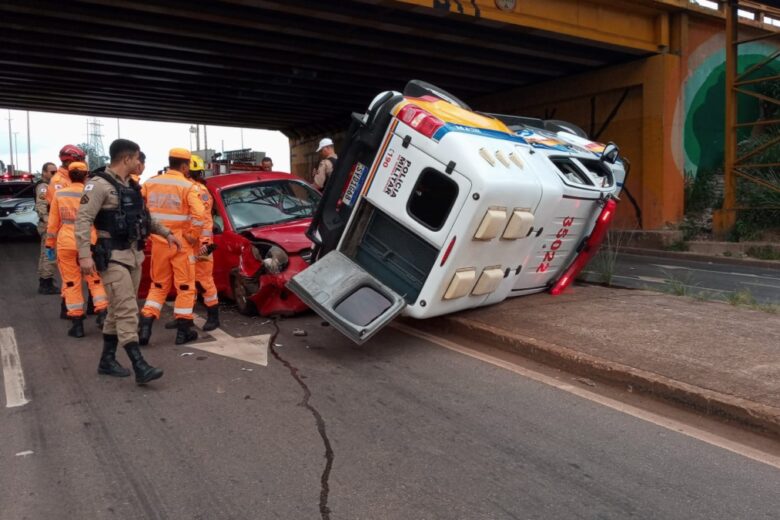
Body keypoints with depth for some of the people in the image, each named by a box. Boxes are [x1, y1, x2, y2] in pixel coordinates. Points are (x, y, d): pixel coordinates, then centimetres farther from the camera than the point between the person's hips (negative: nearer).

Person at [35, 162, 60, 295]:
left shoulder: (50, 186, 21)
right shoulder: (43, 186, -11)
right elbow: (41, 206, -23)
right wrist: (48, 222, -28)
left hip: (51, 224, 11)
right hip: (49, 225, -11)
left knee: (45, 255, 14)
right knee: (49, 255, -10)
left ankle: (44, 283, 22)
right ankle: (46, 284, -9)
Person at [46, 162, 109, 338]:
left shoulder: (59, 194, 2)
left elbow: (53, 222, 5)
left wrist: (50, 244, 13)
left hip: (66, 242, 1)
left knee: (71, 282, 7)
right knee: (95, 279, 12)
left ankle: (77, 324, 9)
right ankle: (102, 314, 0)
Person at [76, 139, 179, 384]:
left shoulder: (131, 186, 15)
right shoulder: (100, 185, -11)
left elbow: (144, 216, 27)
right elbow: (83, 219, -18)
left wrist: (166, 233, 21)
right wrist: (85, 254, -26)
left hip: (134, 254, 9)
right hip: (113, 257, -9)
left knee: (118, 310, 13)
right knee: (127, 311, -13)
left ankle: (107, 360, 24)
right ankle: (140, 367, -15)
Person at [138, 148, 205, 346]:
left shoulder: (150, 183, 6)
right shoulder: (188, 187, -10)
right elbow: (198, 214, -23)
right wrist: (193, 235, -10)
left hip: (158, 242, 5)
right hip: (180, 243, -5)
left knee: (158, 285, 18)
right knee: (185, 286, 7)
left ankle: (145, 326, 8)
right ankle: (183, 331, 10)